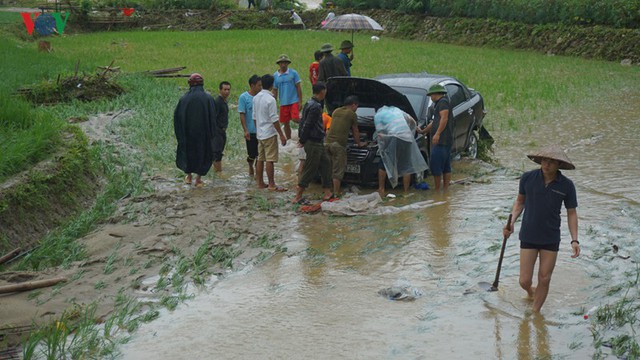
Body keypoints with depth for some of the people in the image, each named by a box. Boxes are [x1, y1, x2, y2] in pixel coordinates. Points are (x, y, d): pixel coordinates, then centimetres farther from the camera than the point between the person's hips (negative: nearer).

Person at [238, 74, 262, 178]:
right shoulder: (243, 97, -8)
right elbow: (242, 115, -9)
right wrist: (245, 130, -14)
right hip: (250, 131, -3)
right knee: (252, 154, 4)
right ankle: (251, 167, 31)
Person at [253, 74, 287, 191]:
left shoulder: (256, 98, 6)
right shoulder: (270, 99, -17)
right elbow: (274, 120, -17)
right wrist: (281, 135, -12)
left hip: (260, 133, 8)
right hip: (269, 134, -8)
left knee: (260, 159, 12)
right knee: (270, 160, -4)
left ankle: (260, 183, 18)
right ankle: (272, 185, -1)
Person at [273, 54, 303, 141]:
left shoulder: (293, 73, -3)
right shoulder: (275, 75, 4)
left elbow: (298, 88, -1)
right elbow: (275, 91, 11)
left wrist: (300, 102, -5)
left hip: (294, 101, -3)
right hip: (283, 103, 3)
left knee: (295, 119, -19)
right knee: (285, 123, 9)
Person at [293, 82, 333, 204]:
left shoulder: (309, 104, 11)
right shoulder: (315, 107, -20)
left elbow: (303, 122, 15)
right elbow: (307, 125, -22)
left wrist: (302, 139, 15)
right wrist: (303, 140, -11)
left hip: (317, 143, 10)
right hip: (314, 143, -10)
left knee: (326, 164, 15)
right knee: (310, 171, -4)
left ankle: (327, 194, 20)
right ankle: (298, 197, 0)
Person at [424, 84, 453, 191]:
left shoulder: (443, 102, -5)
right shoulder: (440, 103, 26)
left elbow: (444, 118, -19)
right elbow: (435, 122, 37)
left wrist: (437, 134, -27)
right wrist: (423, 131, 46)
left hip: (441, 140, -11)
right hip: (447, 141, 11)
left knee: (435, 165, -11)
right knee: (446, 167, 10)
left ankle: (437, 190, -9)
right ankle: (445, 189, 13)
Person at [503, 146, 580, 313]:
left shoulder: (567, 185, -9)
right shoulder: (527, 178, -9)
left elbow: (571, 213, 1)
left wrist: (574, 240, -9)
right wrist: (511, 222, -7)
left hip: (551, 239, 0)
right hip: (528, 237, 0)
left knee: (544, 280, 4)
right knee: (524, 281, 0)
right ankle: (530, 292, 37)